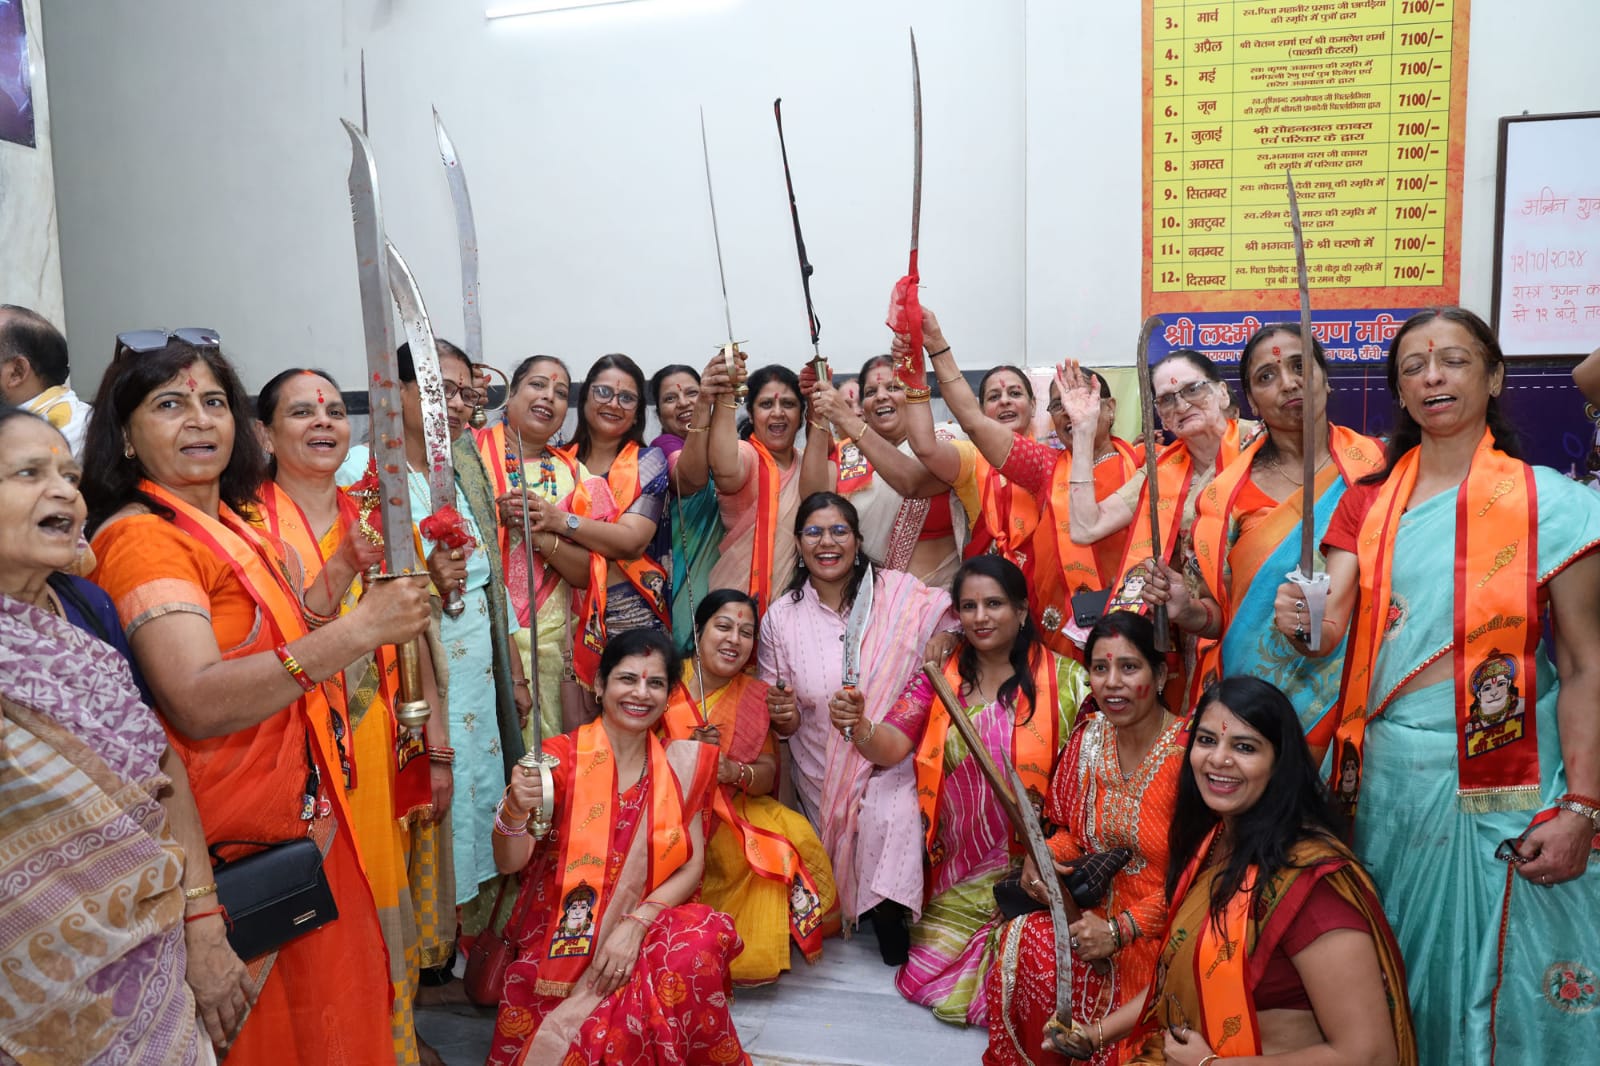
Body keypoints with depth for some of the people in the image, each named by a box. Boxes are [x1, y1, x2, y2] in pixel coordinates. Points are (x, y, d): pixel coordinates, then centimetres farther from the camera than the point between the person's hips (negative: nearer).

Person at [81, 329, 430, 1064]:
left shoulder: (231, 525, 11)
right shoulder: (142, 538, -17)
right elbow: (198, 702, -30)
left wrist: (337, 577, 4)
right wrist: (358, 630, -34)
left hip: (301, 815, 8)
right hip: (236, 842, -8)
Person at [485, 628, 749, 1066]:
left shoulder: (679, 763, 2)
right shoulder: (562, 757, -6)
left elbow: (693, 863, 0)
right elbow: (510, 863, -12)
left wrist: (635, 924, -16)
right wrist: (515, 811, -34)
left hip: (648, 926, 3)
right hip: (565, 940, -2)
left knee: (696, 949, -29)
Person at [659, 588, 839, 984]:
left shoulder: (755, 696, 5)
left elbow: (769, 775, -2)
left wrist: (735, 772, -23)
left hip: (731, 813, 3)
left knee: (793, 836, -22)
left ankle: (751, 959, -4)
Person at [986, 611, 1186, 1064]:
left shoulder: (1189, 755, -18)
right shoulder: (1088, 738, 0)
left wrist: (1122, 929, -21)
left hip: (1163, 928, -5)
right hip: (1096, 904, 5)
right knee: (1023, 944, -20)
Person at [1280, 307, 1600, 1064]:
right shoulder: (1369, 501, 7)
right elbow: (1328, 628, -2)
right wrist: (1301, 624, -25)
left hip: (1502, 782, -3)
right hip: (1388, 773, 3)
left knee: (1499, 979, 7)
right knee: (1397, 980, 15)